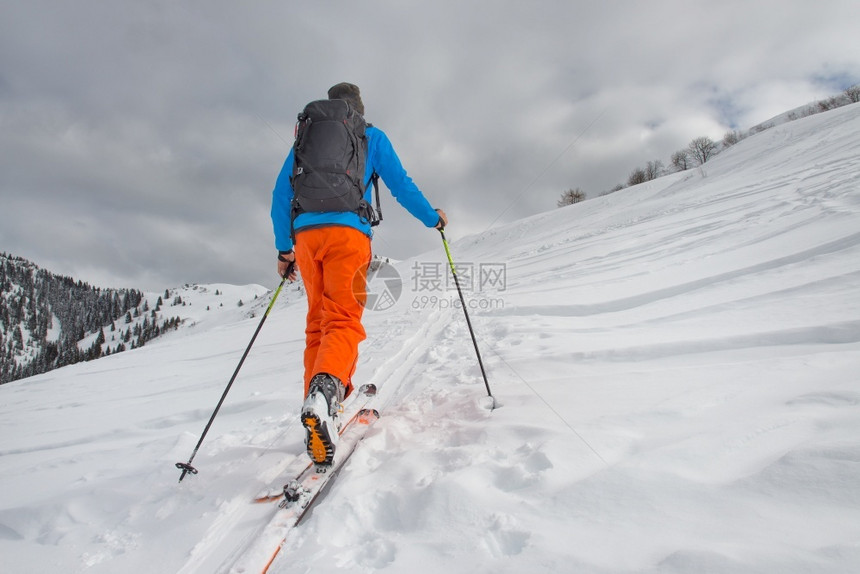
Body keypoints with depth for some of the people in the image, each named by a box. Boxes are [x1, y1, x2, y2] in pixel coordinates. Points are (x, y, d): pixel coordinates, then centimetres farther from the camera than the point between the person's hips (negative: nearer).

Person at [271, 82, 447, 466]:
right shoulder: (371, 136, 16)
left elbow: (281, 195, 21)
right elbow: (400, 185, 10)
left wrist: (283, 248, 25)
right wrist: (433, 218, 23)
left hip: (305, 234, 4)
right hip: (347, 231, -4)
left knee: (318, 323, 12)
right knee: (344, 320, -13)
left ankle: (318, 409, 7)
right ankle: (324, 392, -40)